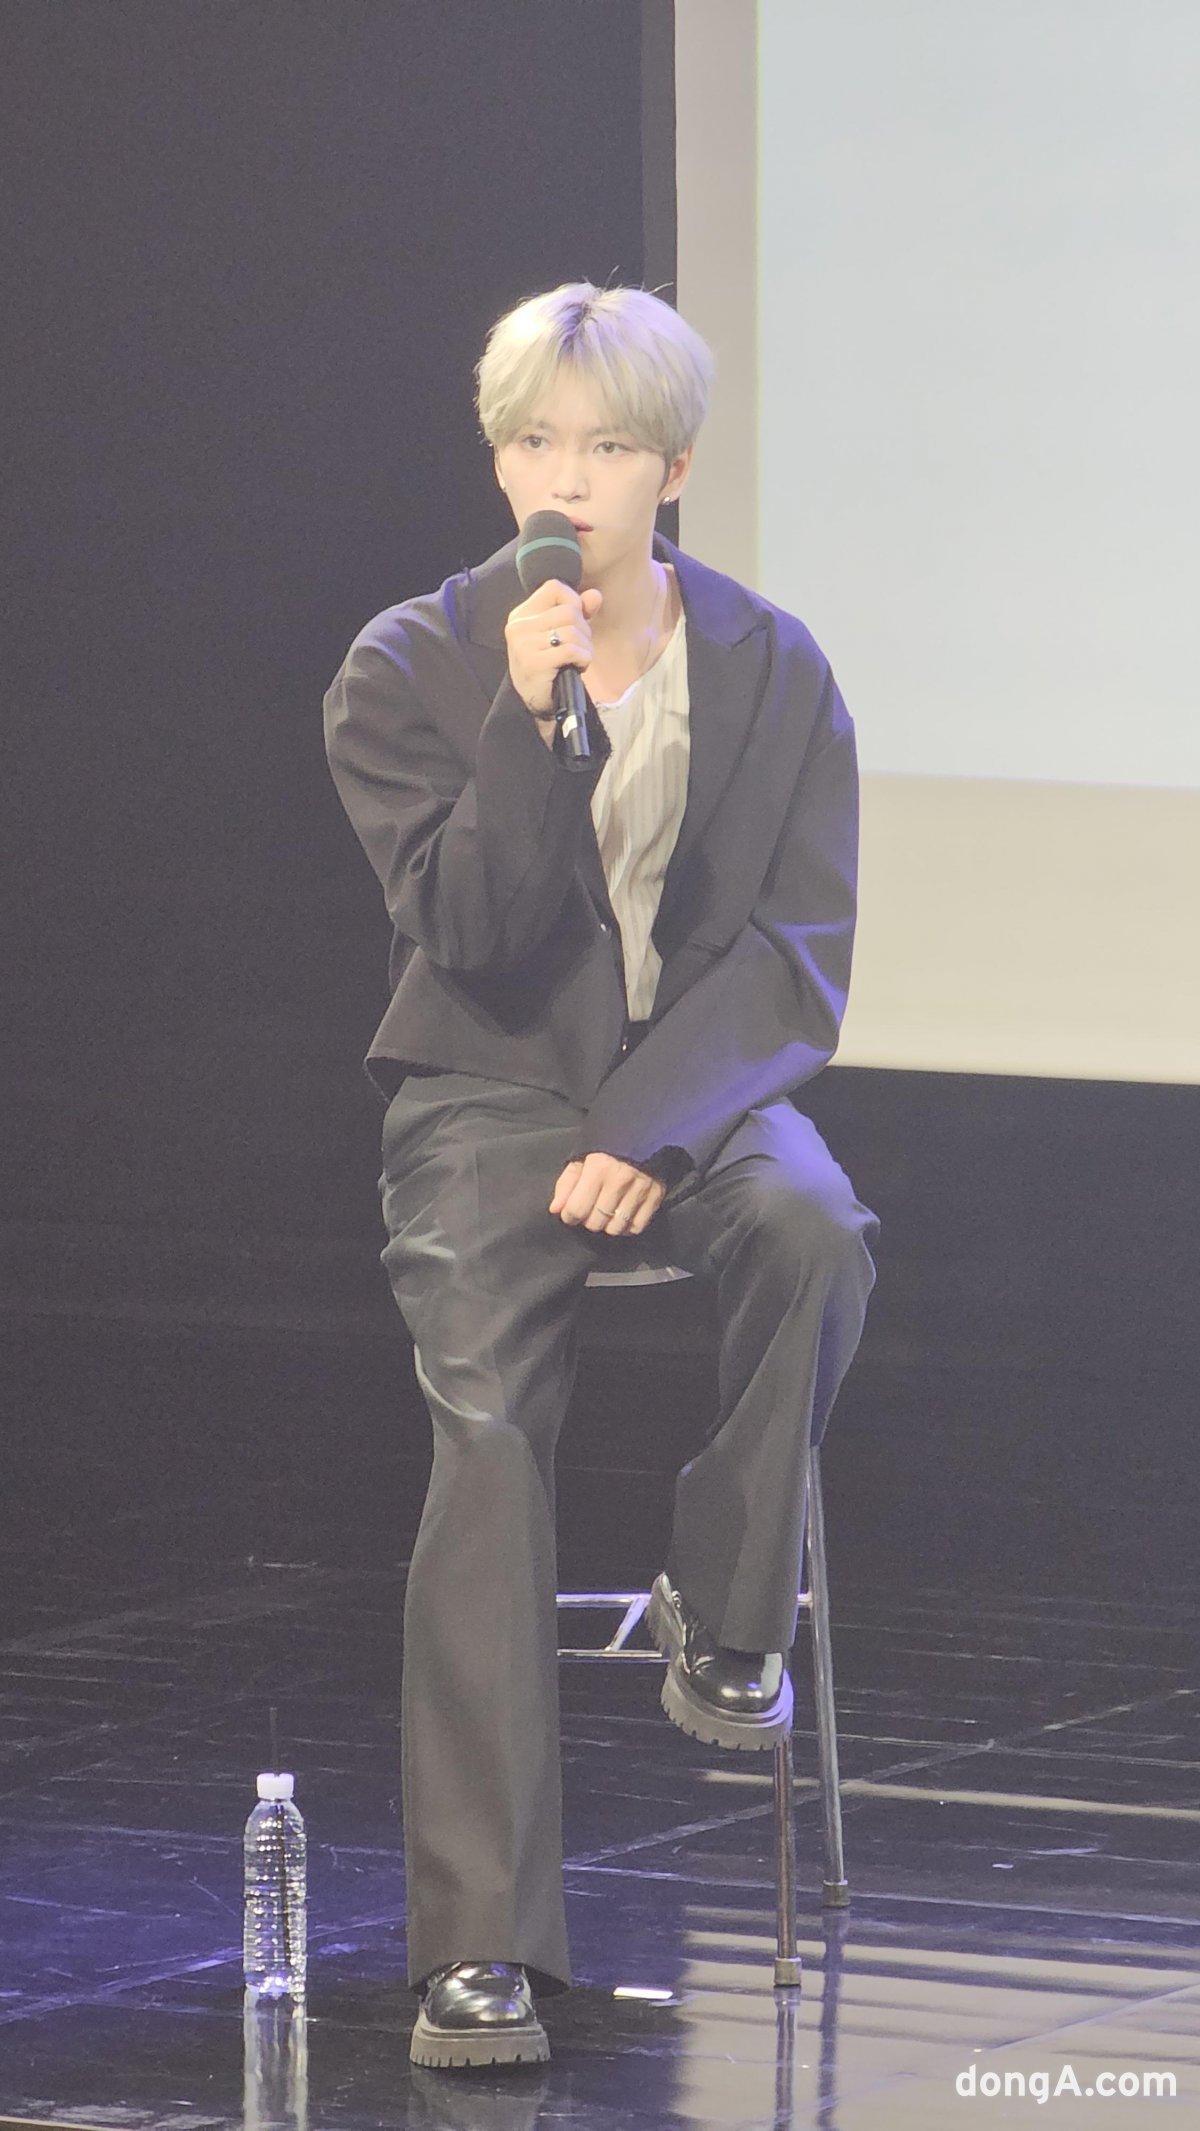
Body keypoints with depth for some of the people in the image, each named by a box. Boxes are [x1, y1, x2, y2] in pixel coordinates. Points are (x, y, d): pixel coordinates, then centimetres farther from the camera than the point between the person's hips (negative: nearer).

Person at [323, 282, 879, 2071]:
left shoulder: (773, 668, 1)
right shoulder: (407, 675, -2)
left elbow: (804, 952, -2)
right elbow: (472, 933, -11)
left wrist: (654, 1124, -16)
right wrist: (531, 723, -24)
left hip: (704, 1082, 1)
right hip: (490, 1096, -1)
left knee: (814, 1231, -35)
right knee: (488, 1437, -23)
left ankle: (726, 1619, -11)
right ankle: (480, 1949, -25)